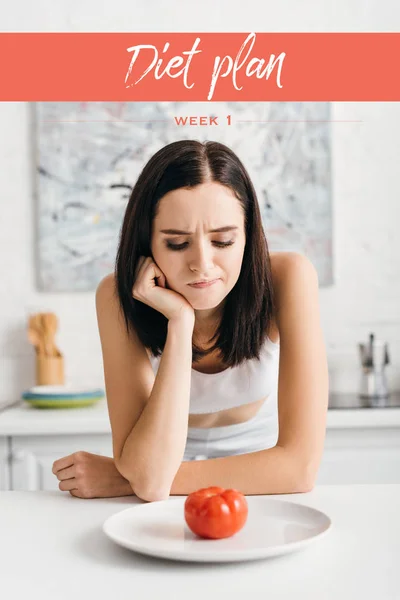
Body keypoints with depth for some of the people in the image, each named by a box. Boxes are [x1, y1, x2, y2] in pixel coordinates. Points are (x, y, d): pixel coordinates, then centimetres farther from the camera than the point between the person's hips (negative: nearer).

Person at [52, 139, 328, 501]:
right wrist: (180, 319, -31)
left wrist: (122, 480, -22)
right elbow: (150, 480, -27)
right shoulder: (119, 297, -19)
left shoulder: (287, 278, -22)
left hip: (264, 500, 0)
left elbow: (301, 466, -25)